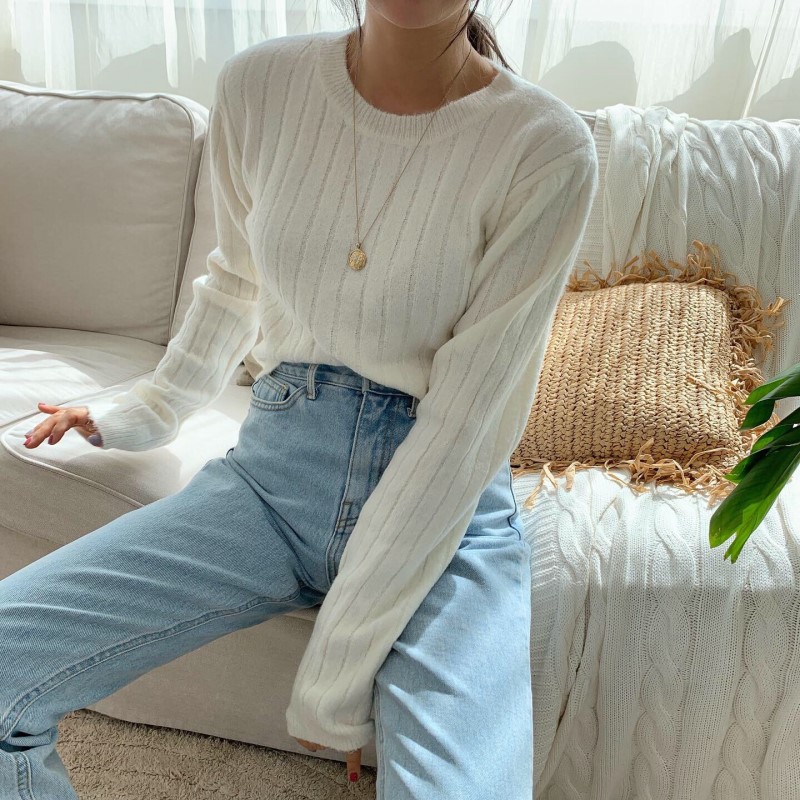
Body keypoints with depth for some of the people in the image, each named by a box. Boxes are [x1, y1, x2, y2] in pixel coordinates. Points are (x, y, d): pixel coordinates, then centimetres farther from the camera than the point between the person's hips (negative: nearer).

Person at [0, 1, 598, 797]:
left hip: (447, 506, -2)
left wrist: (338, 668, -13)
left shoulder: (546, 148, -13)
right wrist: (149, 410, 26)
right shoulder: (258, 83, -3)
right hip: (274, 468, 3)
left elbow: (466, 425, -16)